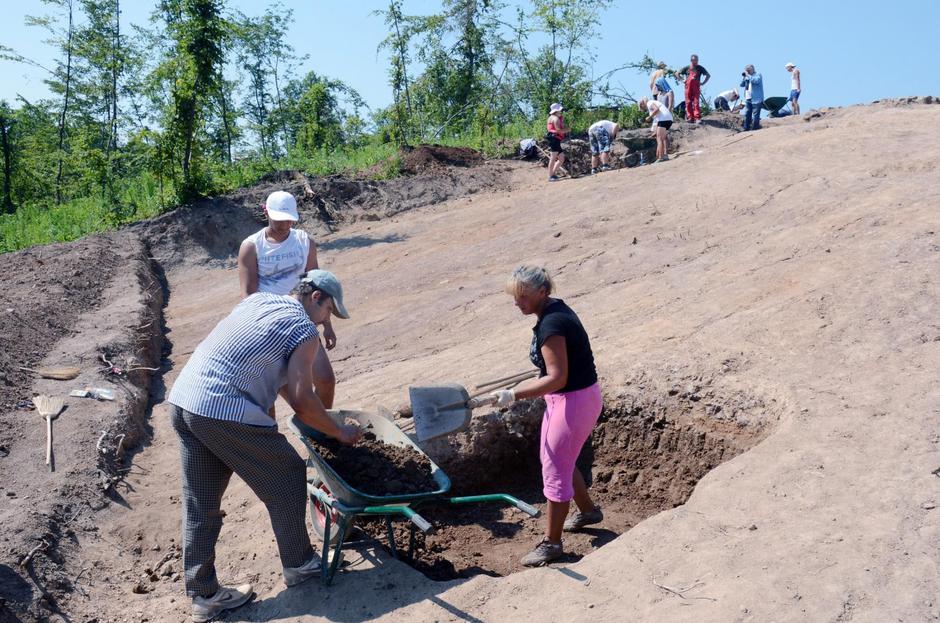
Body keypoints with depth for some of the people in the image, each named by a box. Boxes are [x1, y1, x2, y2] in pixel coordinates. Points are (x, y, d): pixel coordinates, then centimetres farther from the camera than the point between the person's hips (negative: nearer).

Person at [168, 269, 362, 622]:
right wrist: (339, 432, 8)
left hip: (182, 399, 8)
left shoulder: (258, 300, 21)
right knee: (287, 479, 13)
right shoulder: (306, 331, -2)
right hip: (226, 413, -8)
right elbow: (302, 402, -8)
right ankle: (298, 565, 28)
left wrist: (316, 416, 29)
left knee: (199, 505, 15)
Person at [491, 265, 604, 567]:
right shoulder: (554, 309, 4)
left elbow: (557, 378, -28)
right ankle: (588, 510, 44)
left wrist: (515, 394, -31)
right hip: (565, 397, 10)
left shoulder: (551, 324, -26)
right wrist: (530, 382, 24)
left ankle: (551, 542, 18)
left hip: (575, 401, -10)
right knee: (553, 459, 23)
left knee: (555, 470, 2)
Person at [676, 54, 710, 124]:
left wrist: (703, 83, 6)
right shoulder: (686, 68, 9)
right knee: (688, 102, -1)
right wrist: (682, 80, 6)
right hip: (688, 87, 1)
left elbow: (708, 75, 16)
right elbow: (677, 74, 17)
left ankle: (697, 118, -13)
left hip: (696, 87, -1)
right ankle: (690, 117, 4)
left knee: (696, 102, -10)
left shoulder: (700, 68, 9)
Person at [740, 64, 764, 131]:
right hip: (748, 99, 7)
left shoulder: (758, 75, -2)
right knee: (747, 114, 8)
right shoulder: (747, 76, 17)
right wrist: (743, 76, 3)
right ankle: (746, 129, 14)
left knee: (755, 115, -6)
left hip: (756, 99, -7)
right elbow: (742, 84, 15)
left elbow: (755, 81, -21)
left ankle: (755, 129, -3)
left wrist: (748, 75, -15)